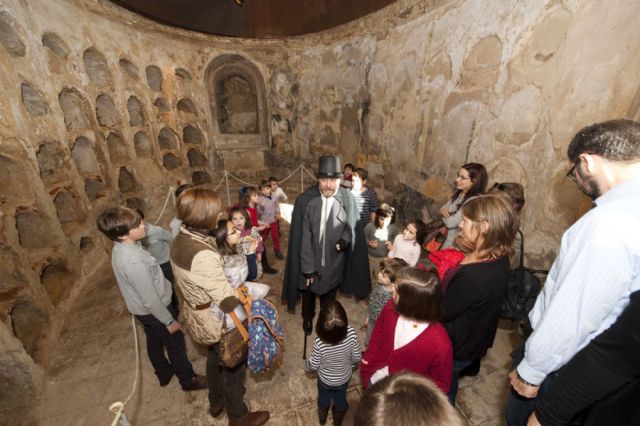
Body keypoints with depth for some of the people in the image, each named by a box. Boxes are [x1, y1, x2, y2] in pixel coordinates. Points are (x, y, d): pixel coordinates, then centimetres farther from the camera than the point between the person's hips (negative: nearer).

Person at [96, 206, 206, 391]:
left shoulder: (120, 248, -9)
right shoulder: (133, 262, -37)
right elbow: (150, 299, -28)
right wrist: (169, 320, -15)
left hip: (142, 309, 8)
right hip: (153, 310, -8)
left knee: (155, 342, 27)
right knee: (175, 343, 13)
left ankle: (164, 373, 51)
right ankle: (188, 379, 35)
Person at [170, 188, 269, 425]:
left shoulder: (181, 239, -8)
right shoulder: (203, 255, -37)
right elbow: (228, 301, -32)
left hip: (196, 314, 8)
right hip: (216, 322, -8)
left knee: (215, 359, 32)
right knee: (234, 368, 18)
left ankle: (216, 402, 57)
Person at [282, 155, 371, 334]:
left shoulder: (347, 199, -17)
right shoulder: (304, 200, -21)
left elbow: (352, 226, -1)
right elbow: (302, 237, -17)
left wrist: (344, 240, -21)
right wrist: (307, 267, -15)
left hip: (334, 260, 1)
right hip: (310, 260, 0)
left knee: (329, 292, 25)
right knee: (308, 292, 25)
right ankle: (308, 317, 56)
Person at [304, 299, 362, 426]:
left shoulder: (319, 342, -40)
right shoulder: (351, 333, -35)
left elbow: (314, 365, -20)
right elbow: (357, 357, -17)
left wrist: (307, 366, 3)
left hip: (325, 379, -1)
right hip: (344, 377, 1)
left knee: (324, 398, 33)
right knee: (341, 397, 34)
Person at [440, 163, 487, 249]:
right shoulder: (458, 192, 1)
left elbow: (450, 223, -24)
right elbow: (444, 208, 9)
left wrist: (445, 216, -5)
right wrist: (443, 211, -12)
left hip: (454, 240, -7)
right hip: (444, 232, 7)